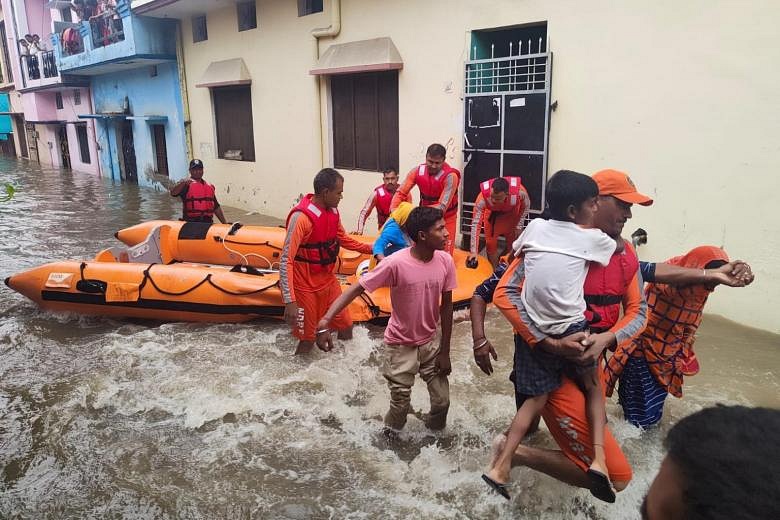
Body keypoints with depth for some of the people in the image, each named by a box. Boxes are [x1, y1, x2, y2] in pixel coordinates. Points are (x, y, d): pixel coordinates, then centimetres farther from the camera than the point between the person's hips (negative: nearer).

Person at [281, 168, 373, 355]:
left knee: (346, 325, 15)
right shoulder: (301, 217, -25)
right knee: (308, 339, 4)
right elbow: (286, 261, -26)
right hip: (306, 287, -7)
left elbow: (343, 239, 18)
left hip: (328, 280, 7)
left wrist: (370, 248, 10)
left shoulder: (333, 210, -2)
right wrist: (290, 301, -31)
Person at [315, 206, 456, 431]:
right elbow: (356, 289, -24)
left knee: (442, 401, 7)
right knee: (401, 403, 6)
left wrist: (445, 351, 0)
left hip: (429, 342, 4)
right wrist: (325, 321, -38)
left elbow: (446, 306, -3)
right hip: (400, 344, -3)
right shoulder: (395, 263, -27)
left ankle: (434, 433, 40)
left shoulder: (445, 261, -13)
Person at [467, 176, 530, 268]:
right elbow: (475, 224, -37)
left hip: (512, 214, 1)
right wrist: (473, 251, -39)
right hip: (492, 215, 0)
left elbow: (526, 206, -14)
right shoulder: (483, 197, -41)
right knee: (490, 244, 1)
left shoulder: (519, 191, -39)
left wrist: (519, 226, -14)